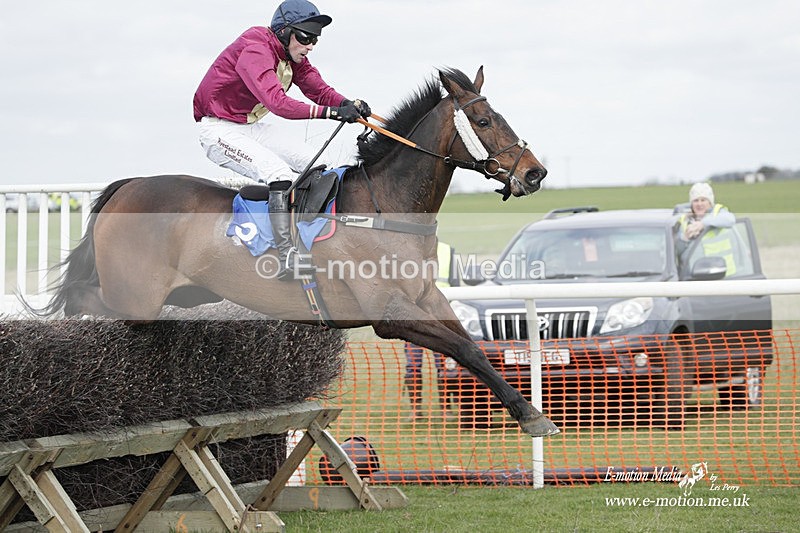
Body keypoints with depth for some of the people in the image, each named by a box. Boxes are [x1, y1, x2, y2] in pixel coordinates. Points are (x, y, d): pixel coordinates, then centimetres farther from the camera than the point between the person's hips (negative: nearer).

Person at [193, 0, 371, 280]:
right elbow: (277, 102, -41)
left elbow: (320, 90, -3)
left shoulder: (293, 57, 2)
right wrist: (330, 112, -47)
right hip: (220, 130, -10)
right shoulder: (255, 50, -28)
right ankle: (287, 260, -35)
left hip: (255, 125, 10)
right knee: (278, 171, -29)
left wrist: (350, 105, -25)